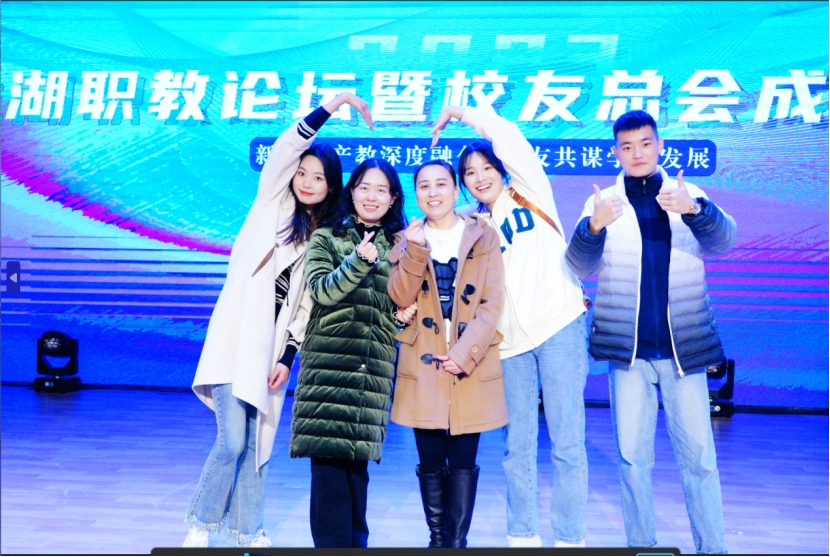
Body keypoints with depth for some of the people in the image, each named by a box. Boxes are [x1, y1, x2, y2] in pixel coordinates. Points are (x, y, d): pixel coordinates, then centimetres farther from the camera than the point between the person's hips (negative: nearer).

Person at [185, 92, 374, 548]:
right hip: (238, 337, -3)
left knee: (259, 444, 7)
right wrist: (333, 105, -18)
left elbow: (310, 302, 9)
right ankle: (201, 524, 11)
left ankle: (248, 530, 21)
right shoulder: (273, 202, 6)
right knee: (232, 441, -9)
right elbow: (284, 149, -11)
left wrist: (288, 357, 1)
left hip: (275, 344, 4)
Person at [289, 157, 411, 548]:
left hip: (374, 369, 2)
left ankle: (355, 542, 17)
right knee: (329, 458, -8)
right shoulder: (326, 238, 9)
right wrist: (360, 260, -18)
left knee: (357, 459, 4)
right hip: (328, 363, -1)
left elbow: (402, 303, 16)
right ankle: (331, 544, 0)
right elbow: (322, 291, -6)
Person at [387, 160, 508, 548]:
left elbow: (493, 302, -4)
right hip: (423, 366, 1)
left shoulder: (483, 237, 4)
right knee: (430, 461, 6)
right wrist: (415, 251, -18)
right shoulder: (408, 239, 9)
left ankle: (457, 541, 13)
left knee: (463, 461, 2)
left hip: (471, 365, -1)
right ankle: (437, 538, 21)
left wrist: (465, 353, -13)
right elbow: (400, 298, -4)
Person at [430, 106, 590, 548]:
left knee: (567, 443, -1)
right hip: (510, 342, 4)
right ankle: (522, 538, 19)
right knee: (517, 446, 7)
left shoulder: (530, 195, 8)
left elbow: (509, 136, -3)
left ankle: (569, 540, 10)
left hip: (558, 327, -3)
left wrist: (459, 113, 8)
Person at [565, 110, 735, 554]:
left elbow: (723, 240, -13)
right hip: (627, 350, 0)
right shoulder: (603, 202, 3)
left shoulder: (689, 197, 5)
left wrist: (693, 209, -35)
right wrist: (594, 226, -30)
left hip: (684, 348, 0)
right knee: (632, 456, 7)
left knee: (699, 455, 3)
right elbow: (579, 267, -8)